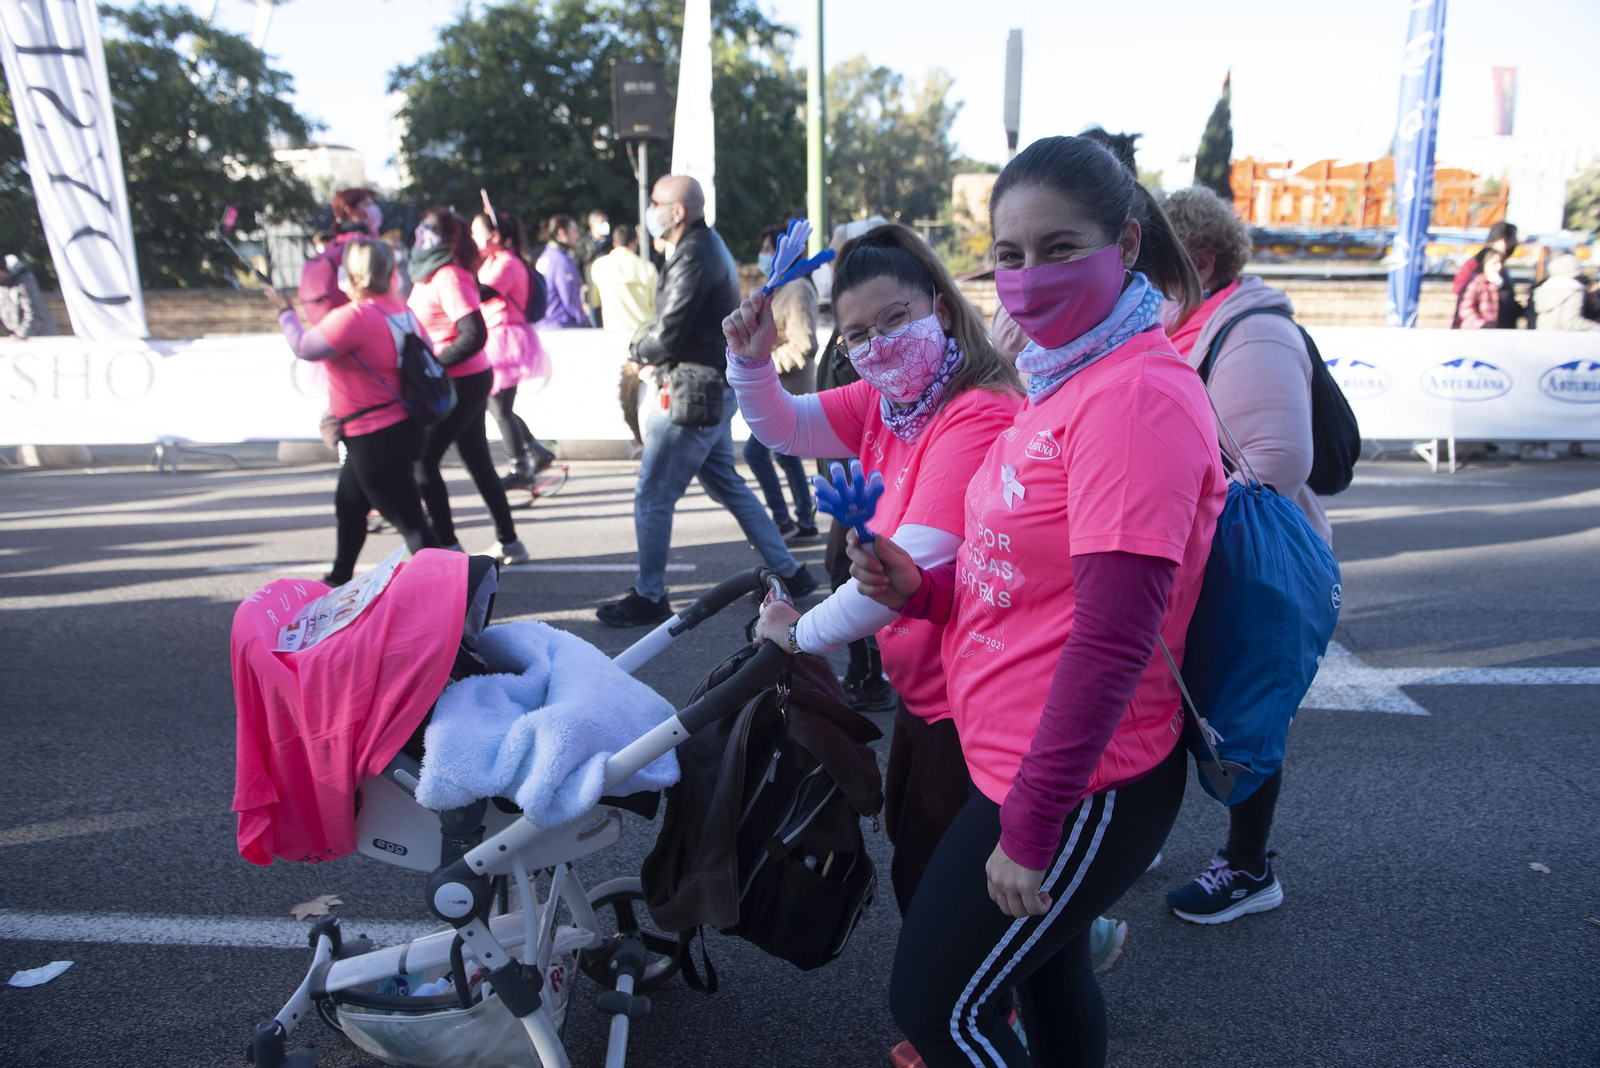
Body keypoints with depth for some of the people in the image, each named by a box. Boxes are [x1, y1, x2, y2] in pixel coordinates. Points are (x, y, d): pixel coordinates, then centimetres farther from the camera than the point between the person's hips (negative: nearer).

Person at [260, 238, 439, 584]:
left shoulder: (353, 316, -21)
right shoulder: (401, 310, 5)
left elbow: (304, 348, -13)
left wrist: (284, 310, 3)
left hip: (374, 438, -10)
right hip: (402, 426, 10)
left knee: (408, 518, -6)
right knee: (348, 506, 26)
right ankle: (340, 578, 43)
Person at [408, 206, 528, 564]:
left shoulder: (447, 277, -17)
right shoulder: (432, 273, 12)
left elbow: (474, 335, -24)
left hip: (461, 384, -9)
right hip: (469, 381, 9)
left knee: (422, 461, -2)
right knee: (478, 461, 13)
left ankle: (447, 545, 5)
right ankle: (508, 542, 21)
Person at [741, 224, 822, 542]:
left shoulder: (797, 290, -15)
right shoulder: (777, 289, 16)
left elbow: (804, 345, -23)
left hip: (787, 389, -10)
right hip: (777, 387, 10)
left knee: (755, 450, -10)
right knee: (786, 453, 13)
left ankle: (782, 520, -1)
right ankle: (805, 521, 20)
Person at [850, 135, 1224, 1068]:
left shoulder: (1138, 396, -22)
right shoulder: (1067, 380, 9)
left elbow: (1112, 641, -26)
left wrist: (1030, 826, -22)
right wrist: (920, 588, -4)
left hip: (1082, 790, -9)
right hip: (1025, 768, 9)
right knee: (1048, 970, 26)